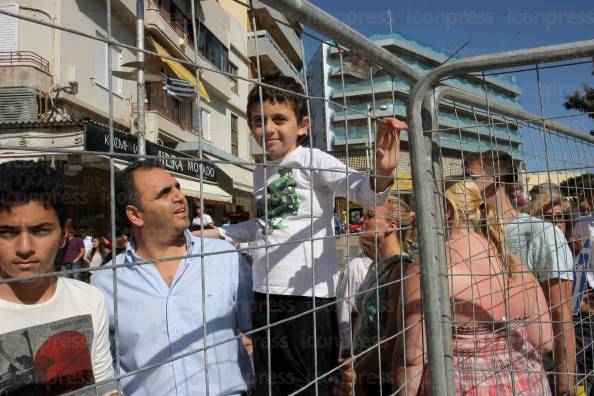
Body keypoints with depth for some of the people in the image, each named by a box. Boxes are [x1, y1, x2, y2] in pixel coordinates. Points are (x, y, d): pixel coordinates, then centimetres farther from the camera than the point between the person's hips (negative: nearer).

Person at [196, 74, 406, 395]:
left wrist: (381, 174, -42)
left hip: (309, 295, -7)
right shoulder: (260, 174, 13)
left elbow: (364, 192, -20)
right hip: (264, 296, 7)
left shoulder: (313, 161, -8)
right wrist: (215, 234, 29)